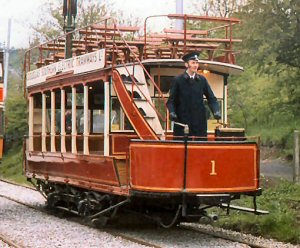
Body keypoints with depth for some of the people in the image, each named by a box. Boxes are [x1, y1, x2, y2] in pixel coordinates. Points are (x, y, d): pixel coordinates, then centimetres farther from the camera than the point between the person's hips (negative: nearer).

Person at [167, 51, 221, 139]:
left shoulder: (202, 80, 10)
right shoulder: (177, 80, 2)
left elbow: (211, 98, 10)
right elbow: (171, 100, 1)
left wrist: (216, 111, -7)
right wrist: (172, 112, -17)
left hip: (199, 123, 2)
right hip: (182, 121, -2)